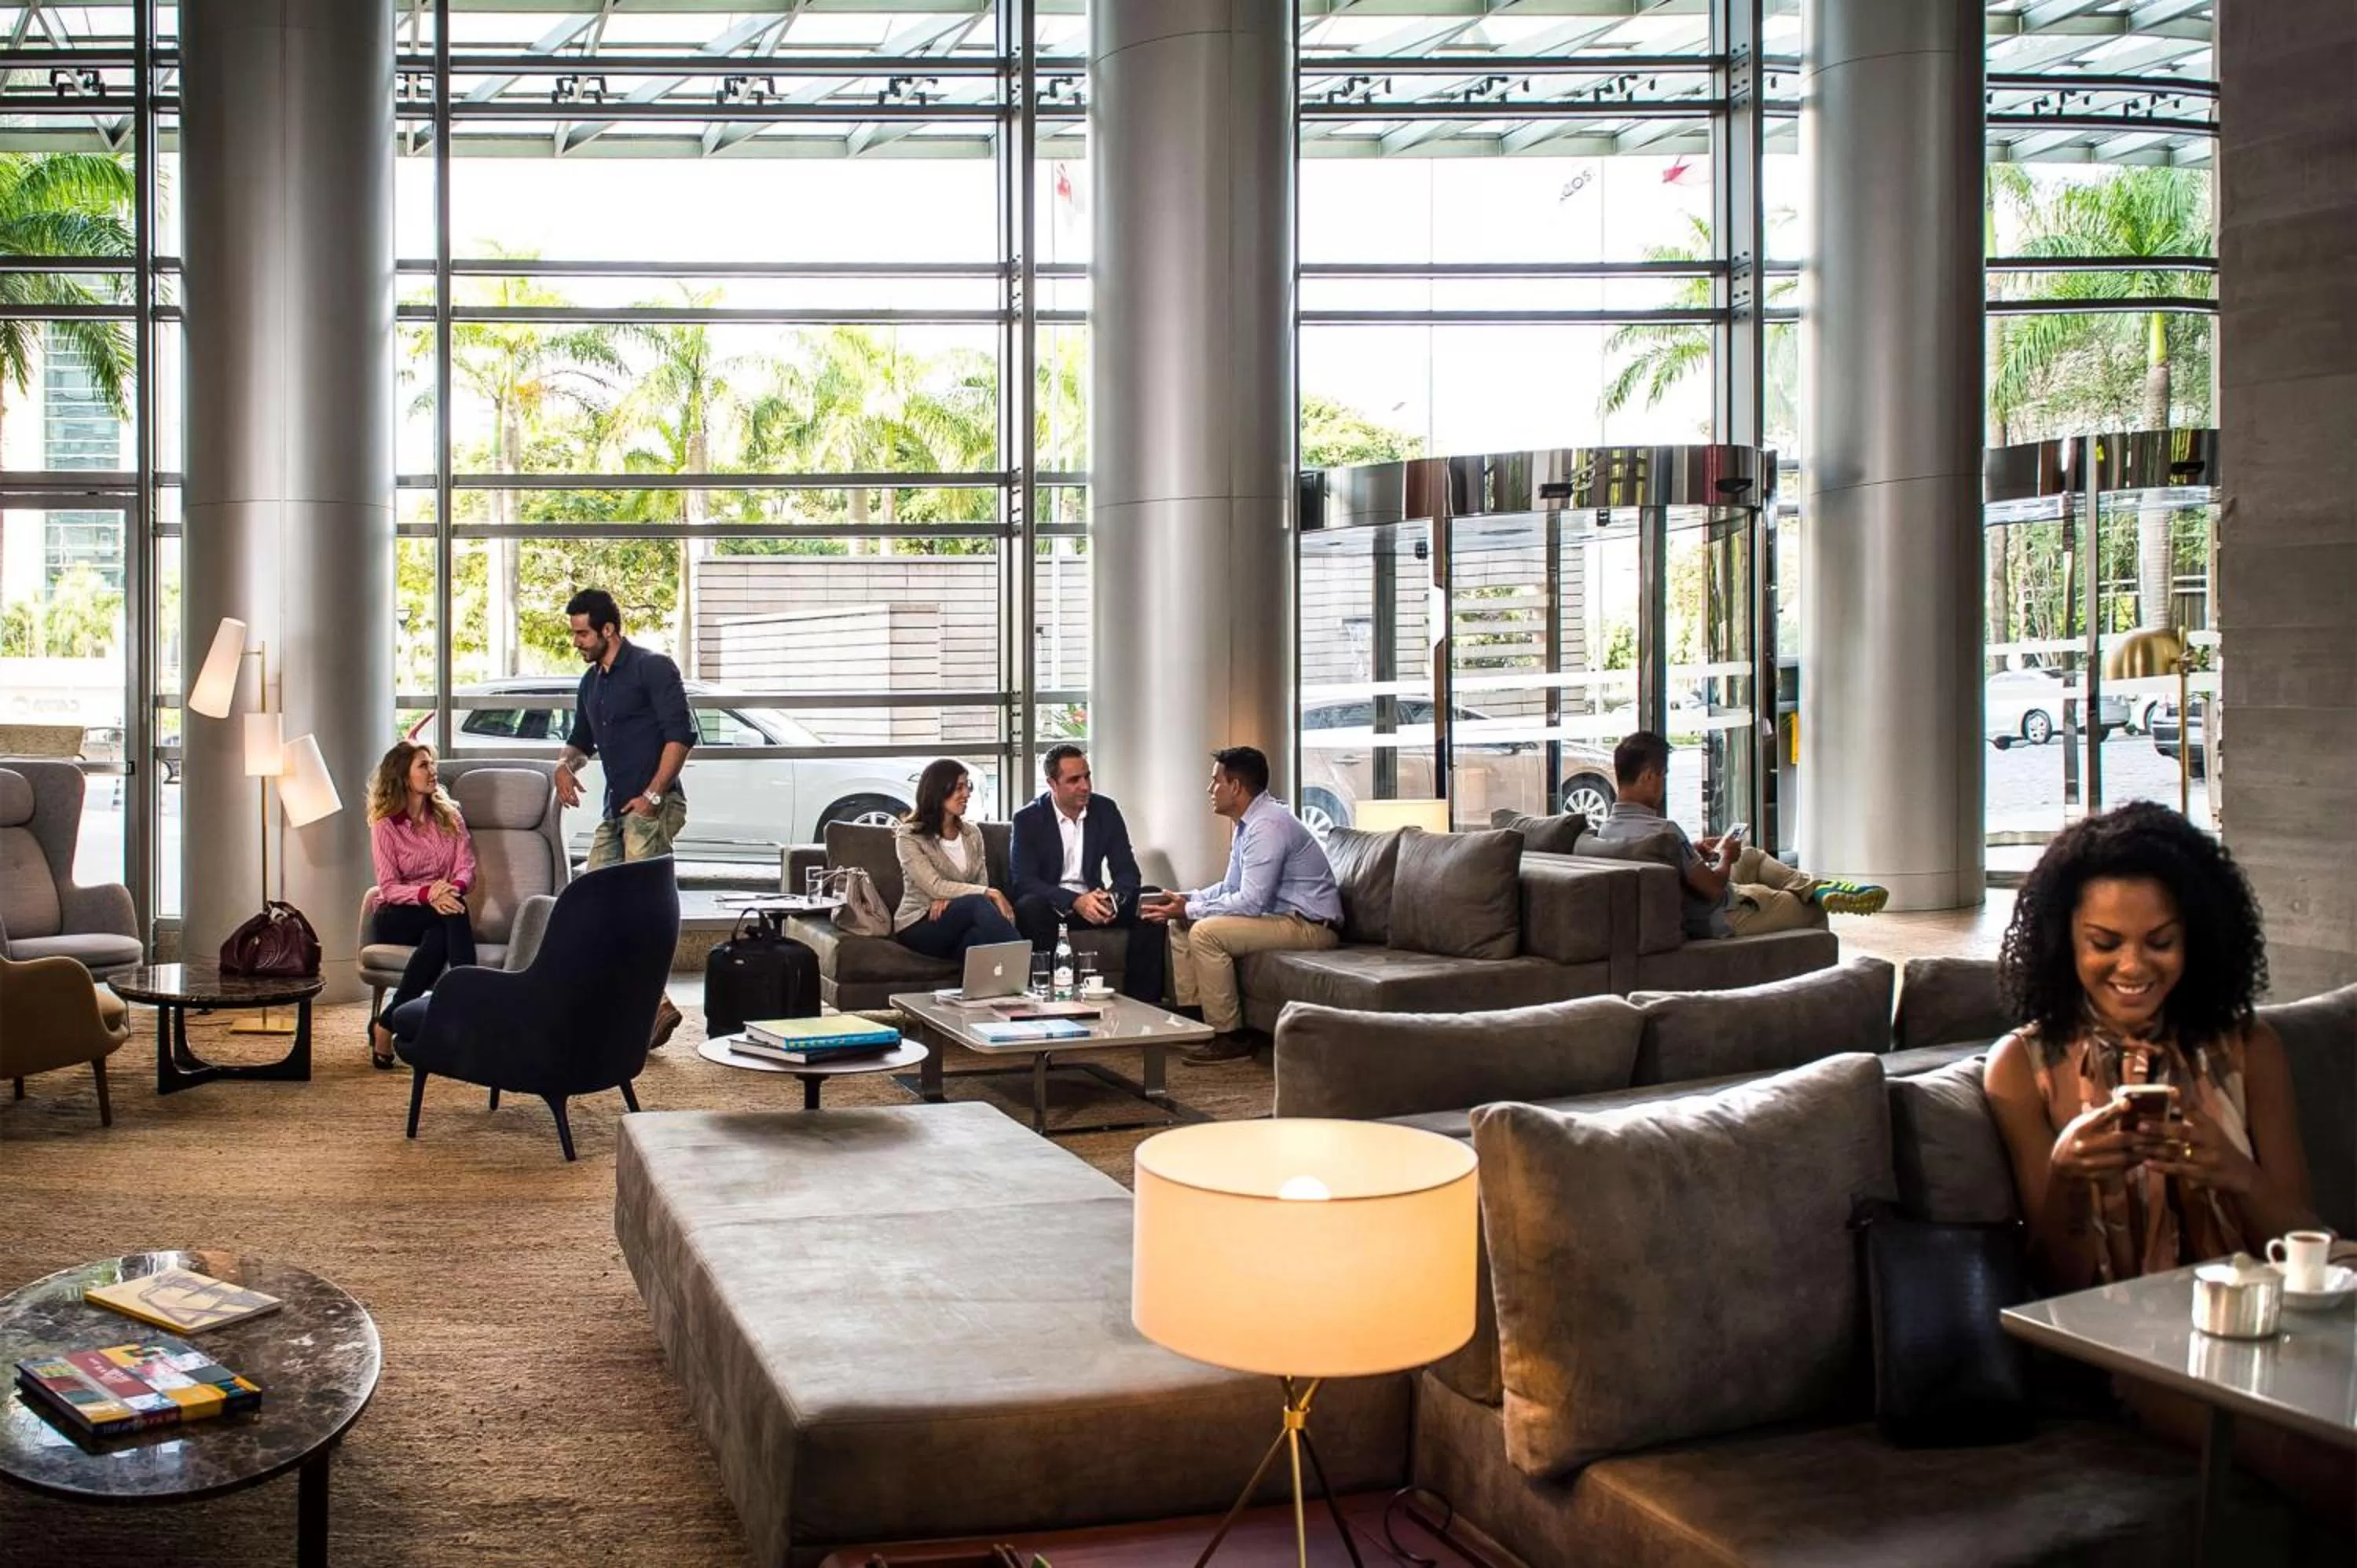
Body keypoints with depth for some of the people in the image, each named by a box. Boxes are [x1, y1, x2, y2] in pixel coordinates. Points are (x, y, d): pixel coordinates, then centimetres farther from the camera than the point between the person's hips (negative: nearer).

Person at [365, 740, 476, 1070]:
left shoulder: (448, 815, 10)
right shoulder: (385, 825, -1)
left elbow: (466, 868, 0)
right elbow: (389, 888, -9)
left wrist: (454, 888, -25)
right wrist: (428, 894, -30)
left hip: (438, 918, 3)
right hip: (397, 918, -3)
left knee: (439, 936, -36)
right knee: (453, 912, -35)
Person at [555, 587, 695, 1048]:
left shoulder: (652, 668, -7)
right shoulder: (591, 682, 19)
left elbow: (681, 733, -14)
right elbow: (582, 740, 32)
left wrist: (652, 795, -20)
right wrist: (566, 765, 8)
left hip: (652, 807, -9)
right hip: (615, 810, 9)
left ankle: (653, 1005, -15)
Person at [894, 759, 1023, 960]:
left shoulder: (972, 833, 14)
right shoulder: (909, 836, -3)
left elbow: (982, 883, 6)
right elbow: (935, 886, -16)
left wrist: (951, 898, -17)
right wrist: (991, 894, -25)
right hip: (918, 925, -4)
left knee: (983, 934, -36)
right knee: (979, 904, -34)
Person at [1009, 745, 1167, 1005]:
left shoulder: (1106, 810, 3)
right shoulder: (1028, 819, -7)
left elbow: (1127, 871, 1)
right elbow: (1023, 880, -16)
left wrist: (1111, 899, -24)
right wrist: (1075, 901, -31)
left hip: (1093, 901, 3)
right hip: (1050, 905, -3)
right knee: (1031, 908, -37)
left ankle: (1143, 1000, -16)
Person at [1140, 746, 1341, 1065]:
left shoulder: (1267, 826, -21)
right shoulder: (1248, 823, 11)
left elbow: (1250, 903, -26)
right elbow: (1231, 887, 19)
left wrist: (1189, 910, -18)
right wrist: (1185, 900, 2)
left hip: (1311, 927, -11)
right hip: (1281, 915, 11)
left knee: (1205, 931, -25)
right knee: (1180, 925, 9)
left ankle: (1229, 1037, -16)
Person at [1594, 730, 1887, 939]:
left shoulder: (1606, 828, -6)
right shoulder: (1664, 830, -33)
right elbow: (1713, 888, -26)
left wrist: (1696, 851, 8)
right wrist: (1726, 857, -6)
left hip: (1681, 917, 9)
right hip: (1720, 919, -9)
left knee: (1752, 856, 27)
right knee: (1813, 911, 6)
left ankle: (1815, 887, 15)